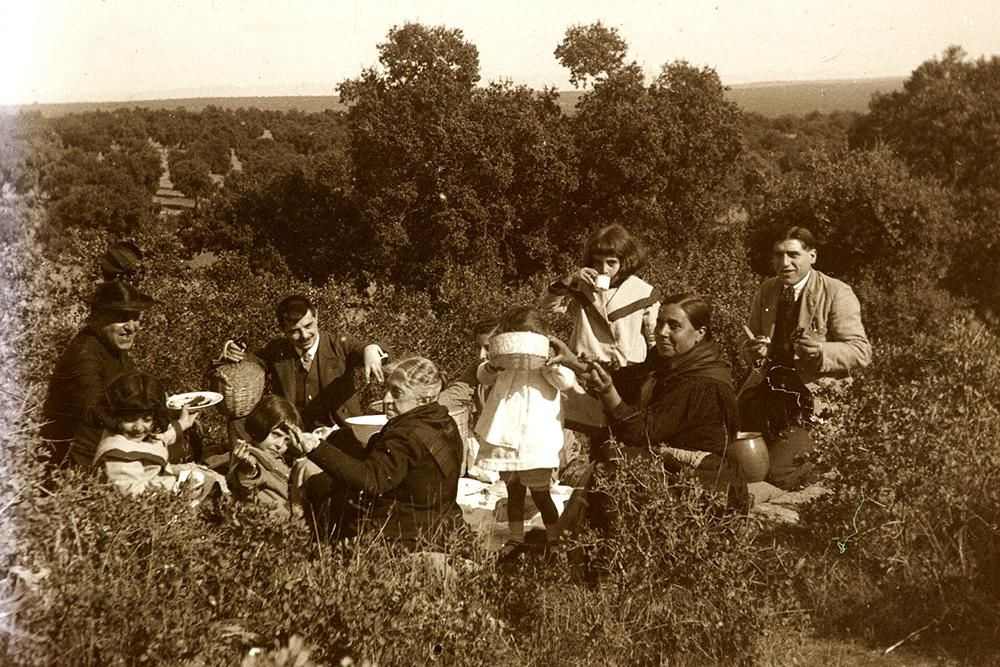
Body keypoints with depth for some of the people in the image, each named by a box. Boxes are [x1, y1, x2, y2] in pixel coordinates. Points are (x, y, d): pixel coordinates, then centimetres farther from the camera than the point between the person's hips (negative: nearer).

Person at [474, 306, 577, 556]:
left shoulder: (545, 364, -3)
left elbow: (567, 381, -14)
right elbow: (483, 376, 3)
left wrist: (547, 362, -29)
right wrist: (494, 364, -18)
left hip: (536, 444, -5)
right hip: (506, 440, 5)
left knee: (540, 494, 2)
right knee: (513, 492, 17)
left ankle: (555, 539, 16)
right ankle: (516, 538, 29)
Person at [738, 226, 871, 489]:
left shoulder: (837, 293, -6)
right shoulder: (766, 290, 11)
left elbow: (861, 352, -11)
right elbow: (748, 346, 19)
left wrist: (821, 351, -30)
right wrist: (753, 351, -7)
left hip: (810, 397, -5)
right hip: (765, 389, 6)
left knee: (778, 474, -18)